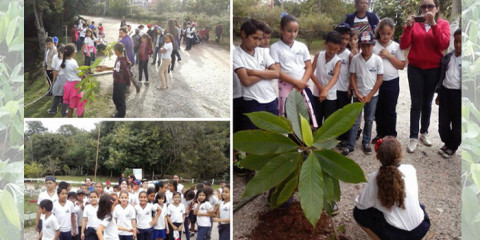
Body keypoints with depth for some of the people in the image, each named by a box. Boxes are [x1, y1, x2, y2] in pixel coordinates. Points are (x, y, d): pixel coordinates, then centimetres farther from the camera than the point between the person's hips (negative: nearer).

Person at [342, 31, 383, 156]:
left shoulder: (378, 60, -8)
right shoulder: (355, 59, -6)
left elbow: (379, 79, -5)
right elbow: (352, 77, -2)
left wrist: (369, 96, -9)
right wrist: (357, 94, -9)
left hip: (372, 96, 0)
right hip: (358, 95, 0)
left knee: (369, 120, 11)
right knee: (355, 121, 2)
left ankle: (366, 143, 25)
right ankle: (350, 145, 7)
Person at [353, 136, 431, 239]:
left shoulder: (375, 177, -13)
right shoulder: (410, 169, -2)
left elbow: (362, 205, -7)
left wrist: (359, 198, 17)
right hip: (421, 229, 5)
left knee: (358, 212, 13)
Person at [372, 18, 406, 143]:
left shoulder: (396, 46, -1)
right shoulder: (373, 45, -1)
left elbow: (401, 66, -4)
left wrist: (389, 55, -13)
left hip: (391, 82, -1)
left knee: (390, 110, 7)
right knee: (378, 110, 12)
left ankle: (391, 136, 19)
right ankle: (380, 133, 27)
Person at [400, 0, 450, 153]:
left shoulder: (443, 24, 0)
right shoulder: (415, 24, 1)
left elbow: (444, 44, -16)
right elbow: (404, 45, -7)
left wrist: (433, 24, -22)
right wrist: (408, 27, -20)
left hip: (433, 69, 0)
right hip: (415, 68, 0)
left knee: (427, 102, 10)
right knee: (416, 103, -2)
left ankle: (424, 132, 24)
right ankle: (413, 137, -1)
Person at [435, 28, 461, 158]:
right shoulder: (447, 57, 7)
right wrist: (439, 93, 13)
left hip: (458, 94, -5)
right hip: (445, 91, 5)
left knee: (457, 123, 8)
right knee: (443, 122, 11)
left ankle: (452, 147, 24)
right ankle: (447, 143, 31)